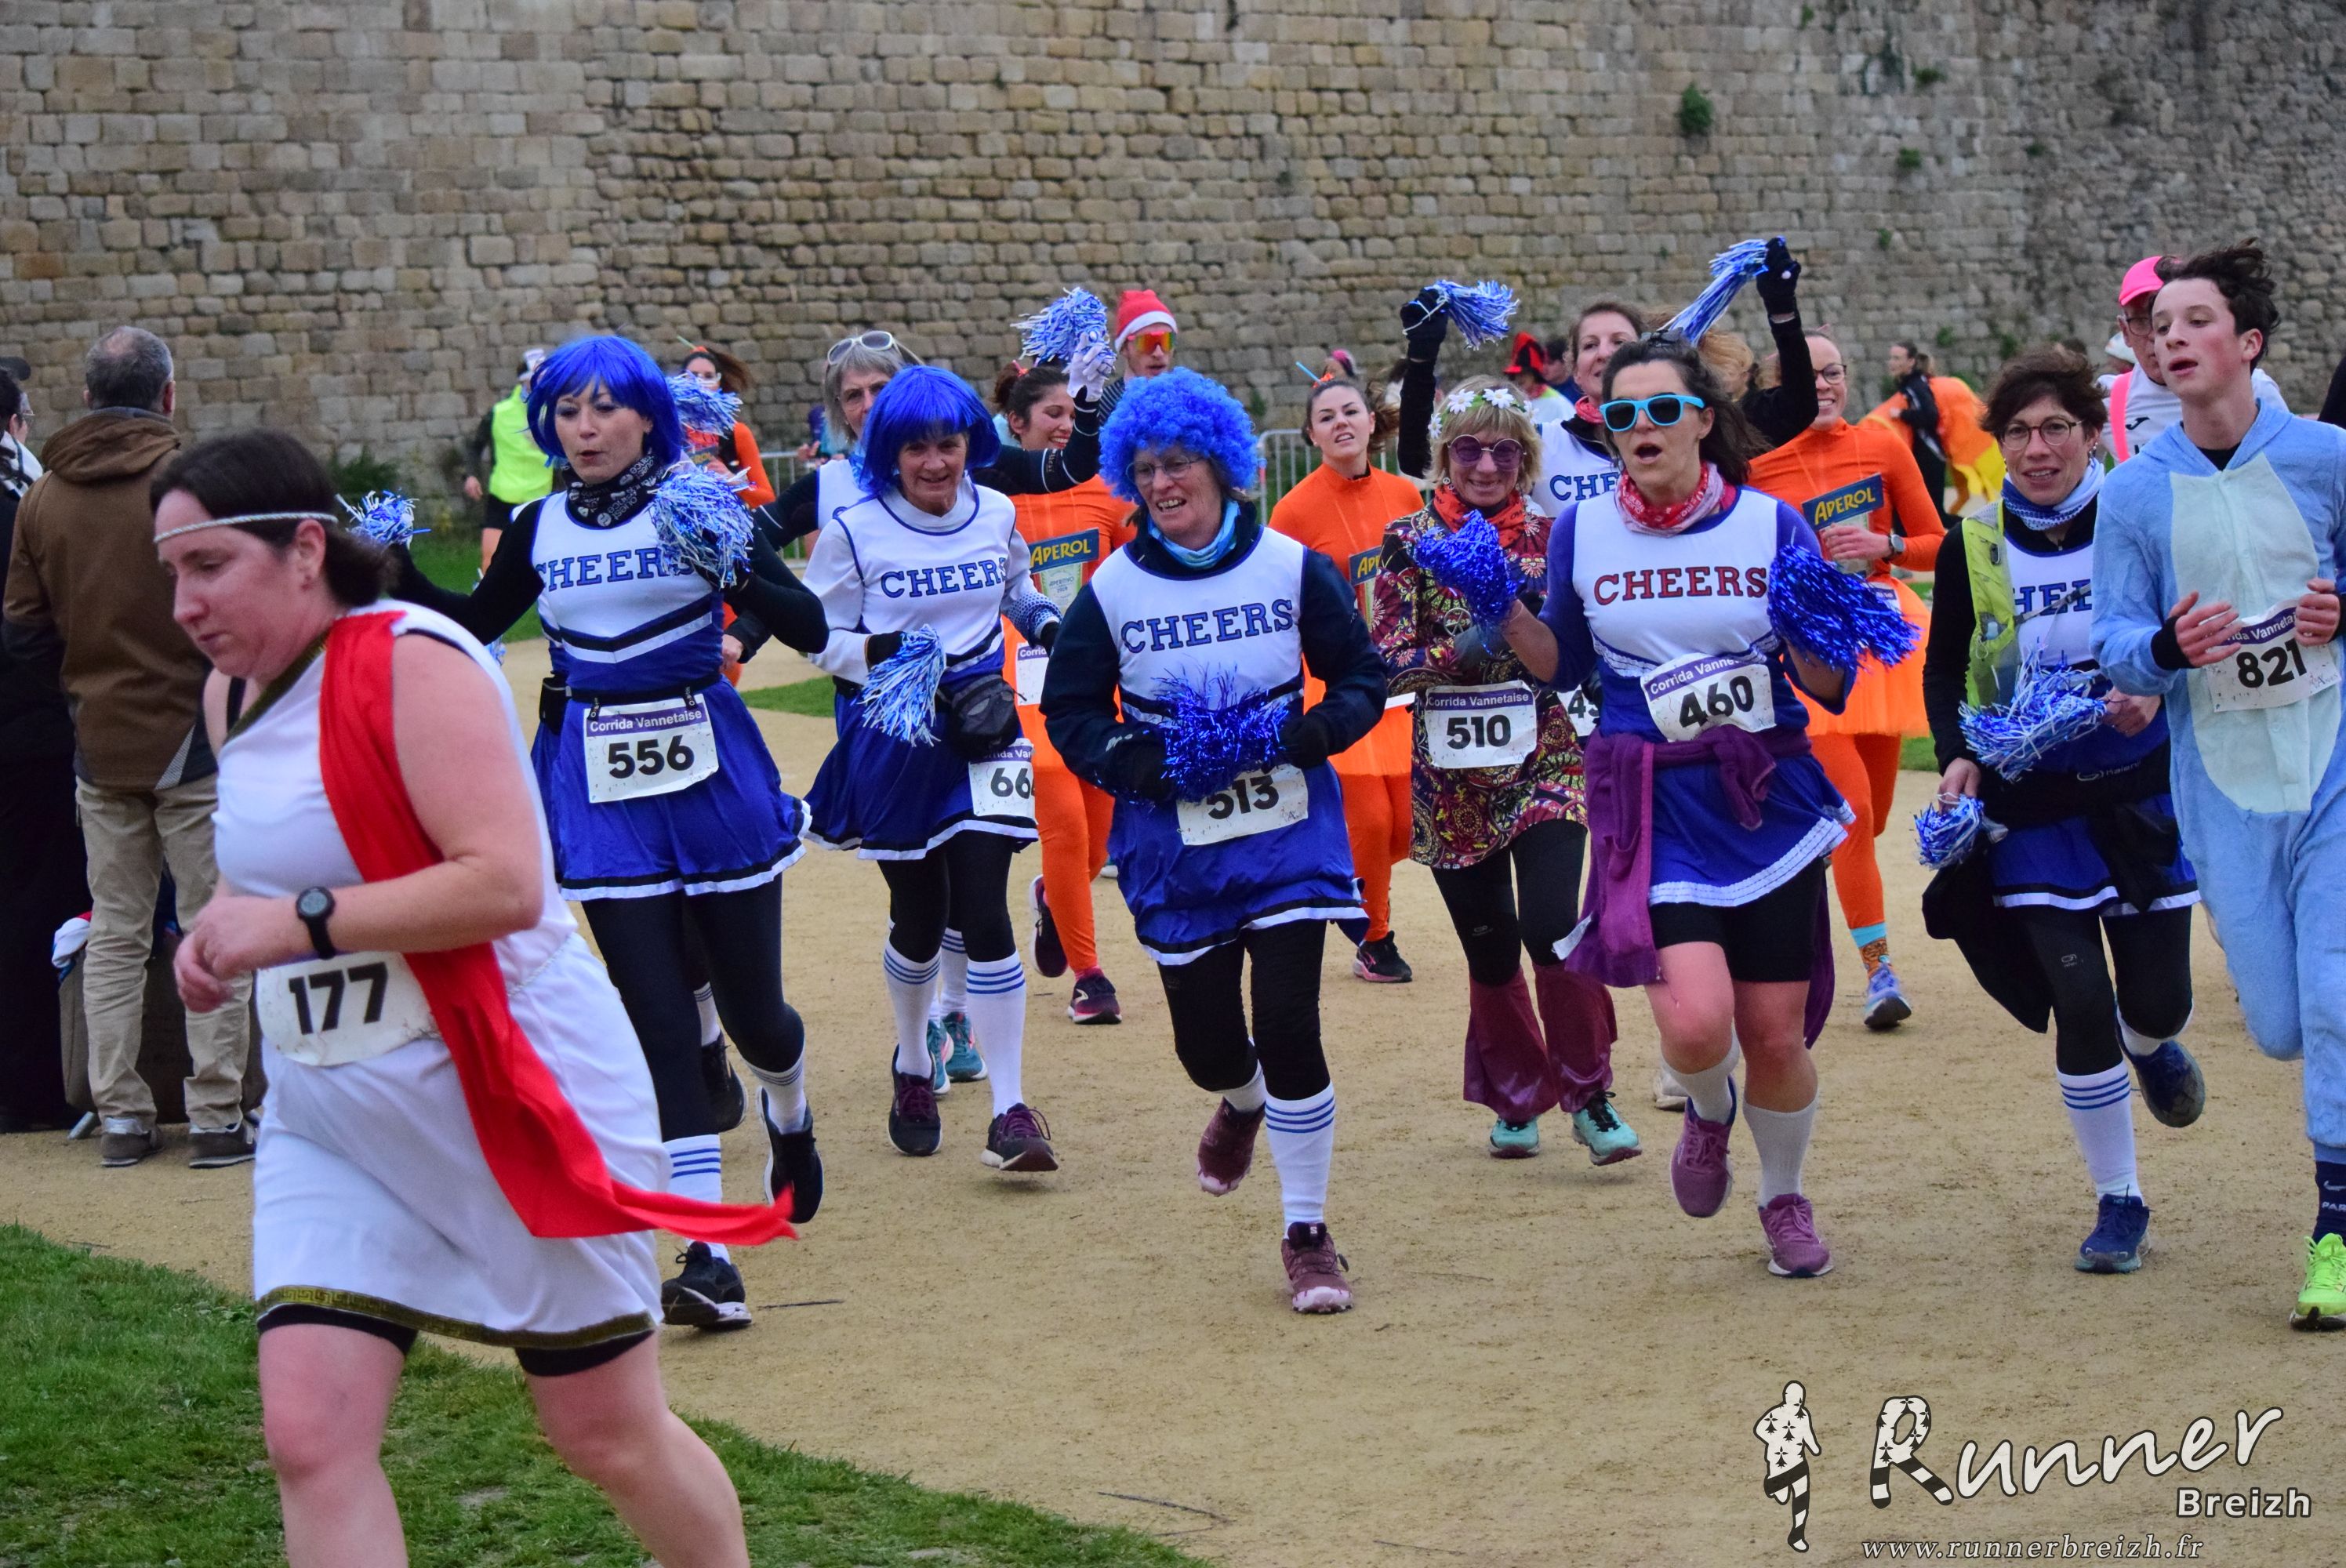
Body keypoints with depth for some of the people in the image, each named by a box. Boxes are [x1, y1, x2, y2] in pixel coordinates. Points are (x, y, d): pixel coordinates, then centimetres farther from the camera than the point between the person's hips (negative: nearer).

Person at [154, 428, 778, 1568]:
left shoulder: (414, 663, -19)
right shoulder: (235, 691, 7)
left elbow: (505, 882, -28)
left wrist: (298, 922, -28)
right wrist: (221, 923, 4)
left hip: (511, 1095, -7)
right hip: (330, 1121, 7)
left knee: (609, 1436, 6)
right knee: (310, 1439, -8)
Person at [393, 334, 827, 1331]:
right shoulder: (540, 529, 5)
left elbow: (810, 627, -10)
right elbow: (473, 626, 20)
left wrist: (736, 575, -28)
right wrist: (396, 577, 3)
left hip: (709, 771, -2)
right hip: (599, 786, 2)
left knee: (751, 1009, 5)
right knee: (657, 1019, -5)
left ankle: (789, 1112, 43)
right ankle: (708, 1255, -4)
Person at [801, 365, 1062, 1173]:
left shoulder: (997, 515, 3)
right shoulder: (853, 532, -7)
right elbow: (821, 641, -5)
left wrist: (1046, 622, 2)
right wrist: (887, 651, -23)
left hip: (981, 730, 1)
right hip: (890, 740, -1)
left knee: (983, 913, -11)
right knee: (918, 920, 9)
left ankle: (1011, 1111, -9)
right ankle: (913, 1068, 38)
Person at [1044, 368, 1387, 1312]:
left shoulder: (1293, 568, -4)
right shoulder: (1112, 590, -2)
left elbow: (1363, 681, 3)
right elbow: (1070, 710, 4)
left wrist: (1298, 737, -16)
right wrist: (1143, 764, -14)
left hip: (1288, 831, -1)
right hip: (1174, 845, 2)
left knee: (1290, 1028, -11)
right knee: (1205, 1042, 7)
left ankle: (1307, 1235, 4)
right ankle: (1242, 1103, 47)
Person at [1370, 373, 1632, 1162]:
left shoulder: (1551, 537, 2)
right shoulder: (1410, 541, 0)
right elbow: (1386, 662, -7)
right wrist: (1459, 652, -20)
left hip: (1545, 763, -1)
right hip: (1453, 779, 1)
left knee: (1552, 927, -16)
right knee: (1488, 948, 7)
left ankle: (1589, 1097, 0)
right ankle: (1516, 1100, 27)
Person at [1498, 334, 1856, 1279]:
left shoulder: (1771, 526, -1)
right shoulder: (1582, 533, 2)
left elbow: (1829, 687, 0)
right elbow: (1563, 666, 14)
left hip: (1769, 803, 1)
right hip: (1652, 811, -1)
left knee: (1774, 1033, 5)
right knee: (1696, 1023, -19)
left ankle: (1784, 1197, 34)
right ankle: (1709, 1113, 19)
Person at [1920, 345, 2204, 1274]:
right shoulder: (1973, 549, -2)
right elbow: (1945, 668, 9)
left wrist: (2156, 693, -19)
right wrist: (1956, 757, -8)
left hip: (2140, 801, 0)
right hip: (2031, 810, 0)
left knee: (2158, 997, 2)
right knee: (2078, 998, -8)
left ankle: (2151, 1046, 44)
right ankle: (2118, 1203, 8)